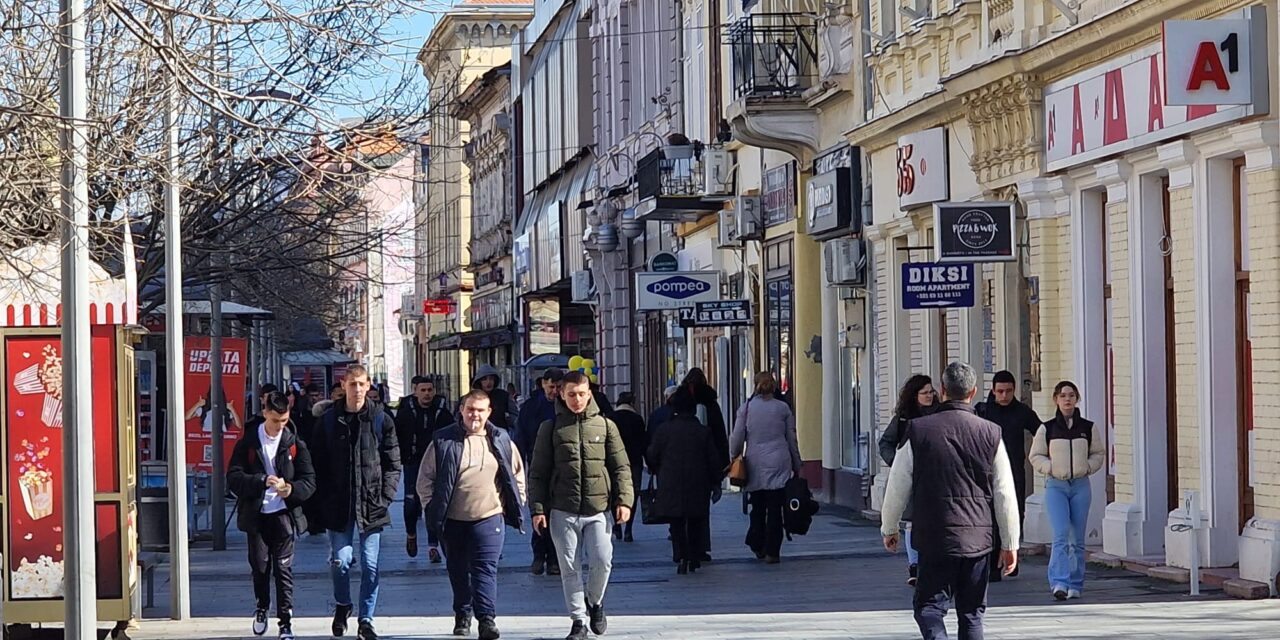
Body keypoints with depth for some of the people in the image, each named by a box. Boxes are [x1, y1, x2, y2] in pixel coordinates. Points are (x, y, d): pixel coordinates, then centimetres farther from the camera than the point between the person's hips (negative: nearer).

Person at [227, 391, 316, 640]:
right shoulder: (247, 443, 1)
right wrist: (262, 482, -23)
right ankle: (261, 606, 32)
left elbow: (309, 481, 2)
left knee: (283, 567, -4)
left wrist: (291, 489, -19)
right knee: (259, 563, 6)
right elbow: (233, 478, -7)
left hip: (284, 514, -1)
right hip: (256, 515, 1)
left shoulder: (295, 444, 3)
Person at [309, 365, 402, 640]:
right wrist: (325, 500, -2)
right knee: (341, 559, -4)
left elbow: (393, 463, 3)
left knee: (370, 564, 1)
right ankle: (342, 605, 24)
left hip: (371, 504, 0)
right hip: (339, 504, 0)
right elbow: (318, 463, 5)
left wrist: (385, 497, -6)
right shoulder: (329, 420, 3)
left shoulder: (381, 420, 1)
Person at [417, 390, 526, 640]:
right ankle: (462, 615, 28)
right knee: (458, 570, 13)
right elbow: (425, 479, 4)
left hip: (489, 518, -1)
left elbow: (518, 475, 14)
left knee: (486, 569, -12)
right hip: (453, 520, 1)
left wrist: (514, 505, 8)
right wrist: (432, 508, -1)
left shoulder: (501, 441, 4)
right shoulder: (443, 441, -1)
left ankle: (487, 618, -17)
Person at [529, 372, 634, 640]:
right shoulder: (551, 428, 6)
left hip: (598, 509, 0)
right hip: (563, 511, 0)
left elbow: (621, 467, 7)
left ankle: (594, 601, 18)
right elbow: (538, 473, 7)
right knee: (570, 568, 1)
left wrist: (624, 500, -4)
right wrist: (537, 508, -1)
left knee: (602, 561, -11)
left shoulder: (605, 425, 7)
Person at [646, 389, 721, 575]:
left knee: (676, 524, 2)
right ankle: (694, 558, 14)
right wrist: (715, 481, 13)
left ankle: (681, 557, -13)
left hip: (671, 485, -1)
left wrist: (657, 472, 21)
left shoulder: (663, 430, -5)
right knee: (695, 525, 13)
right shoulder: (703, 431, -2)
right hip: (698, 487, 1)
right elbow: (714, 460, 1)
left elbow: (652, 456, 1)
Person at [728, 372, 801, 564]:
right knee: (775, 509, -1)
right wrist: (796, 467, 15)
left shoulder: (746, 408, 2)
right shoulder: (783, 408, 3)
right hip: (779, 465, -1)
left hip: (755, 464, 1)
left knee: (757, 507, 13)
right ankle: (772, 551, -4)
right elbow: (792, 440, 7)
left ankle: (758, 546, 14)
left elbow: (737, 440, 2)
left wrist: (735, 460, 16)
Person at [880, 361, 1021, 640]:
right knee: (971, 613, 11)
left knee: (929, 605, 4)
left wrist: (889, 528, 17)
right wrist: (1010, 543, 12)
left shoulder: (918, 430, -4)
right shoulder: (990, 434, -1)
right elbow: (1005, 494, 2)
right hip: (977, 538, 2)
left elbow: (897, 486, 2)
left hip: (934, 537, -1)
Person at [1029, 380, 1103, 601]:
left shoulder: (1088, 428, 6)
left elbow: (1099, 453, 14)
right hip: (1056, 486, -2)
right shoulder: (1047, 429, 2)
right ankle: (1059, 582, -19)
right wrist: (1051, 468, -9)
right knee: (1061, 535, -15)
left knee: (1078, 538, 6)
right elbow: (1036, 456, 7)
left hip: (1080, 485, 2)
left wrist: (1088, 467, -4)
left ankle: (1075, 585, 14)